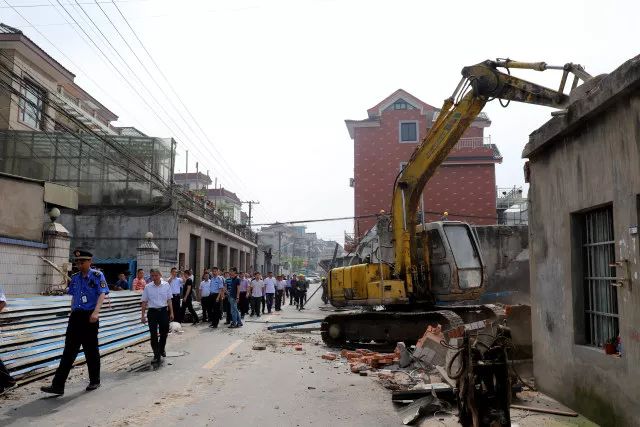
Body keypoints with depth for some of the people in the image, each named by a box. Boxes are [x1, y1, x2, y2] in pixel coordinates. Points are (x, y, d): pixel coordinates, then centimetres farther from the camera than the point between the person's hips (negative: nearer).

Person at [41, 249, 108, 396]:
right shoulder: (75, 278, 12)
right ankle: (58, 385, 4)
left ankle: (94, 381, 22)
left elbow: (102, 294, -16)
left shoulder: (97, 275, -6)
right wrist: (72, 312, 20)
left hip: (89, 316, -5)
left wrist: (96, 311, -27)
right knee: (69, 351, 3)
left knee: (91, 350, 6)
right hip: (76, 316, 5)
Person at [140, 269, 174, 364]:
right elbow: (144, 302, 2)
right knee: (153, 335, -1)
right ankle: (156, 355, 8)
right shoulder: (148, 287, -3)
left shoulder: (166, 285, -1)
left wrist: (171, 313, 4)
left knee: (164, 333, 12)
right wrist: (143, 315, 0)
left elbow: (169, 300, 4)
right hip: (152, 312, -1)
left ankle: (161, 349, 39)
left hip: (164, 311, 1)